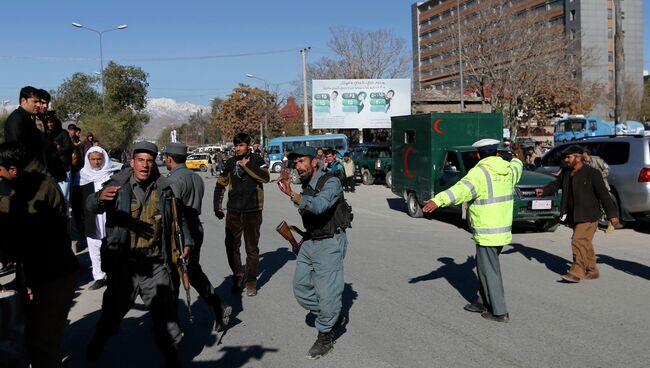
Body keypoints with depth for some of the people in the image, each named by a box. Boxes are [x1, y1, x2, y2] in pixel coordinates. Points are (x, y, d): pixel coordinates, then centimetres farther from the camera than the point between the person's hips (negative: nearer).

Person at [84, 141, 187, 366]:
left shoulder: (163, 189, 5)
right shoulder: (118, 185, -4)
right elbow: (91, 206, -18)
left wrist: (186, 241, 6)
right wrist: (100, 198, -40)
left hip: (155, 263, 1)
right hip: (123, 261, -1)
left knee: (165, 311, 6)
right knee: (115, 306, 15)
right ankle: (98, 343, 42)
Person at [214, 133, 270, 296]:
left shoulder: (256, 159, -2)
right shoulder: (230, 162, 6)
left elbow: (265, 177, -18)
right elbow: (220, 185, 14)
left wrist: (247, 166, -16)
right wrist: (217, 207, 10)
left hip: (253, 211, -3)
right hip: (233, 212, 3)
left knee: (252, 248, 5)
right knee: (231, 247, 5)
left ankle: (251, 281, 17)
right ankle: (238, 277, 23)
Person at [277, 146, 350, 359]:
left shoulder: (331, 182, -14)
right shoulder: (305, 187, 11)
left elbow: (319, 206, -31)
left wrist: (291, 194, -35)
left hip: (329, 243, -8)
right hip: (309, 242, 8)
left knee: (327, 293, -6)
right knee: (301, 289, 9)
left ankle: (325, 337, 12)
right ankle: (334, 316, 28)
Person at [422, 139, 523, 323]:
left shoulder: (480, 172, -16)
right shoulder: (508, 170, 8)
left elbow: (461, 189, -33)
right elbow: (516, 169, 34)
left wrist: (438, 201, -45)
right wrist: (517, 160, 58)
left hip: (487, 233, -8)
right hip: (503, 230, 8)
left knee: (489, 271, 1)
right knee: (485, 266, 20)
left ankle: (499, 311, 6)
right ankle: (483, 302, 30)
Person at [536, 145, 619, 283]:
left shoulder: (592, 173, -12)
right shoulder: (566, 173, 8)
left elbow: (604, 194, -11)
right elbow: (556, 184, 18)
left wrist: (612, 214, -10)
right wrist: (544, 190, -3)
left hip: (588, 216, -8)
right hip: (574, 216, 8)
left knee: (578, 241, -14)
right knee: (585, 243, 15)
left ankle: (576, 272, -10)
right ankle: (592, 271, 25)